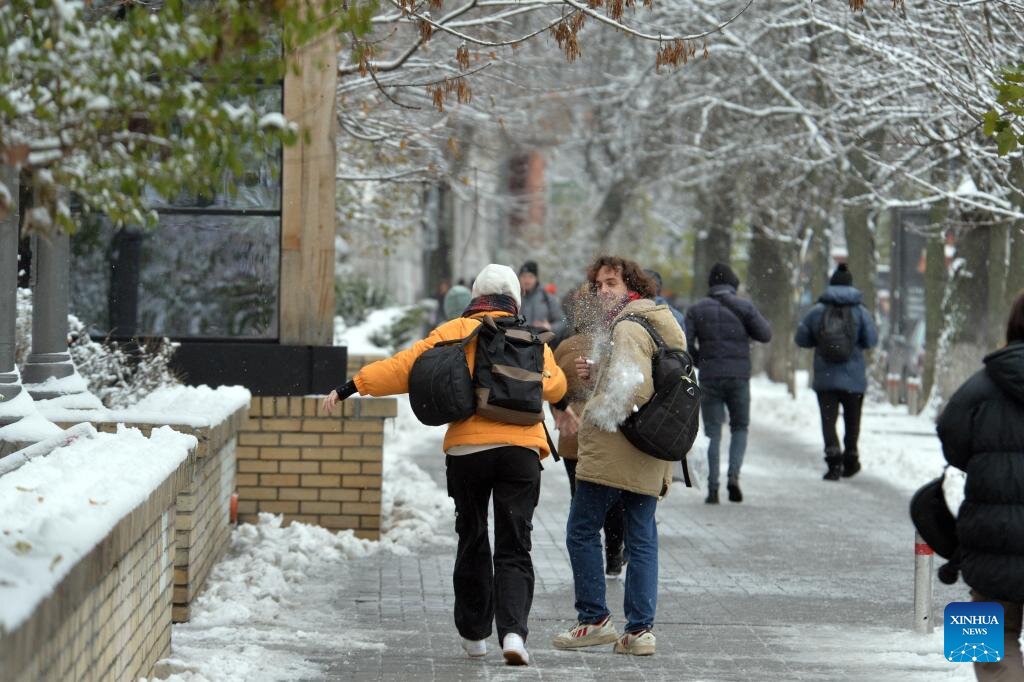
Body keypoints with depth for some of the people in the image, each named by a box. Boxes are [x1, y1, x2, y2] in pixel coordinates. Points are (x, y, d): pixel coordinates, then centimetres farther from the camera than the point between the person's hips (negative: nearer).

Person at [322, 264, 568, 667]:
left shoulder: (454, 332, 3)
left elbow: (403, 367, -3)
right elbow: (555, 387, 17)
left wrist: (350, 388, 0)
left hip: (467, 450, 0)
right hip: (520, 450, 0)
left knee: (472, 543, 16)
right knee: (514, 548, 0)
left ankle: (474, 634, 22)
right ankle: (513, 631, -20)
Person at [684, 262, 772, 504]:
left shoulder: (696, 310, 4)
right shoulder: (744, 307, 0)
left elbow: (685, 344, -2)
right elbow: (765, 335, -3)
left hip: (709, 378, 1)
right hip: (738, 377, -1)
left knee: (713, 432, 5)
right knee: (740, 427, 14)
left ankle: (713, 487, -3)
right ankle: (733, 474, -6)